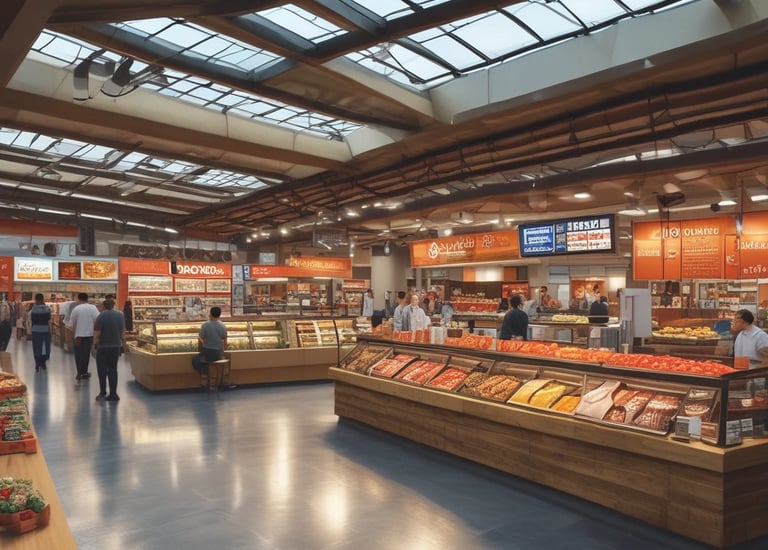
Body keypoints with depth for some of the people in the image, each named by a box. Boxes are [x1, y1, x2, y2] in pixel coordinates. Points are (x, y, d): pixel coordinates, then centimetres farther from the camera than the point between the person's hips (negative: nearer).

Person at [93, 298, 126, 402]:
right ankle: (113, 394, 9)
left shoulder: (101, 316, -13)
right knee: (113, 370, 9)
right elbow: (123, 332, 7)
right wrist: (123, 344, 15)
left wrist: (95, 343, 3)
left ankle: (103, 393, 6)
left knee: (102, 370, 6)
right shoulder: (120, 315, 2)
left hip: (103, 347, -4)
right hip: (116, 346, 4)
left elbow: (96, 333, -13)